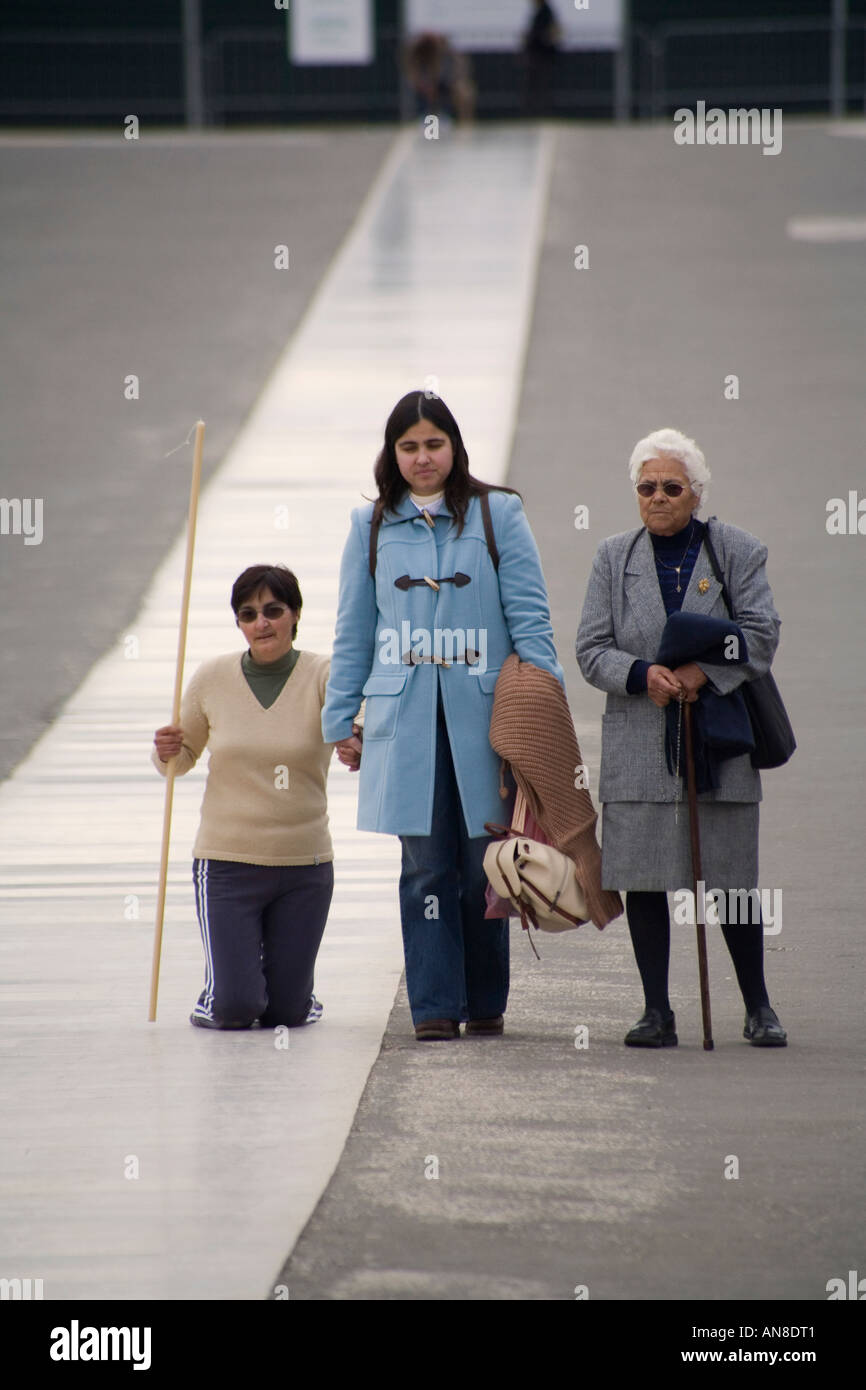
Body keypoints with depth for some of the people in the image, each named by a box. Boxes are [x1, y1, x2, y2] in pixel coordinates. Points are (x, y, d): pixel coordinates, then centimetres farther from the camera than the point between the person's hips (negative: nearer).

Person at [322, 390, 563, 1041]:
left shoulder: (498, 515, 5)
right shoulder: (372, 527, 11)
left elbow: (529, 617, 2)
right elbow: (354, 632, 15)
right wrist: (341, 719, 13)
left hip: (483, 714, -1)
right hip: (406, 720, 1)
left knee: (484, 864, 3)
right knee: (427, 866, -2)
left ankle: (486, 1004, 14)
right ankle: (435, 1007, 0)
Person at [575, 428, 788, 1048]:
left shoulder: (737, 550, 4)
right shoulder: (615, 556, 9)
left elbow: (760, 634, -3)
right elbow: (592, 648, 5)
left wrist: (702, 672, -18)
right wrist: (643, 675, -15)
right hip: (639, 746, 2)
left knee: (734, 880, 2)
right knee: (642, 880, -1)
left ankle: (759, 1008, 14)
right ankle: (657, 1013, 7)